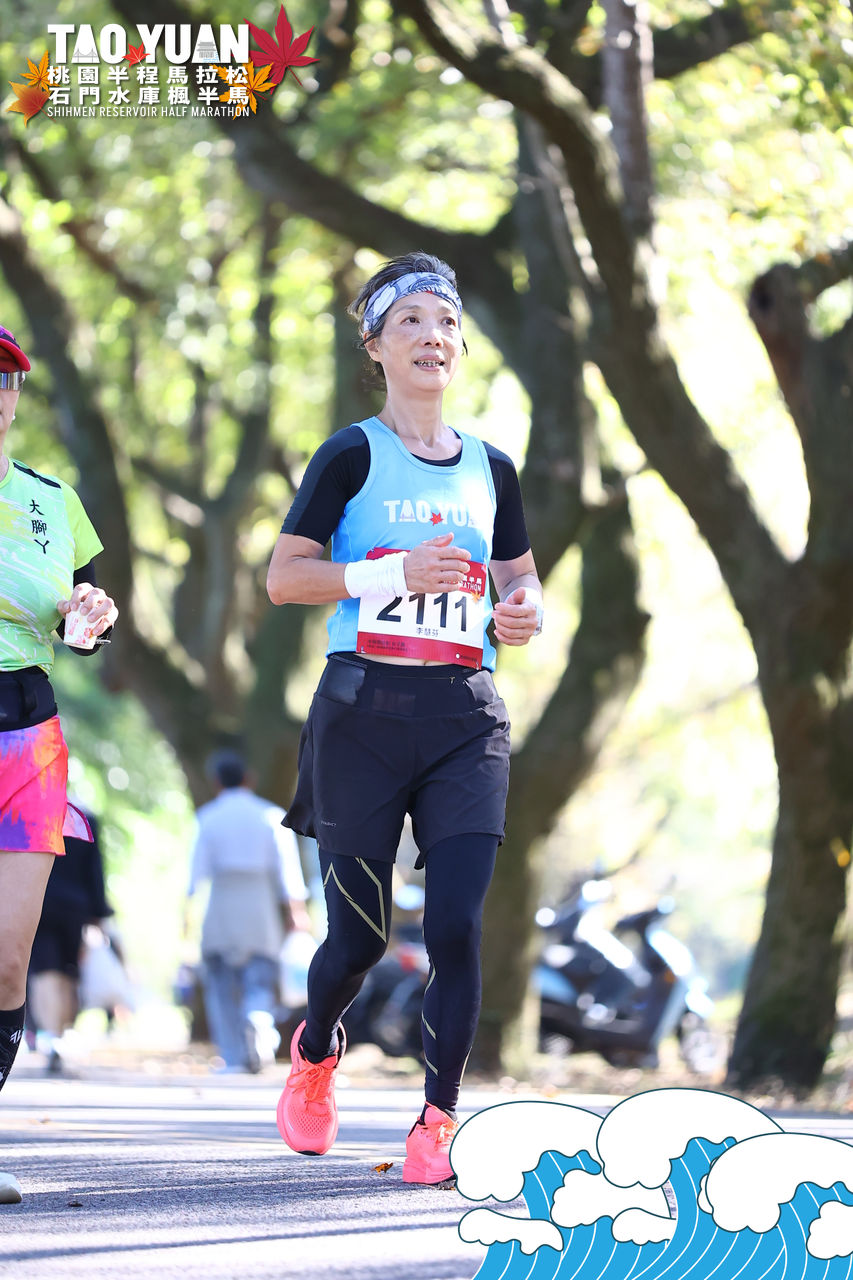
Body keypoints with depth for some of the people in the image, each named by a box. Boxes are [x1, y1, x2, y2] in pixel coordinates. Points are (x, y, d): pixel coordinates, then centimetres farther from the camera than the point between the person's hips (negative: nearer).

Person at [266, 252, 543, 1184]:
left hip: (464, 721, 3)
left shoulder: (489, 468, 13)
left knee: (456, 925, -11)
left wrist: (524, 611, 1)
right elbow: (282, 576, -4)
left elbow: (521, 579, 25)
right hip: (364, 712, -3)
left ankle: (439, 1121, -3)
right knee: (360, 933, 2)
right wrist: (394, 573, -15)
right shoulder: (353, 455, 0)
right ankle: (314, 1053, 33)